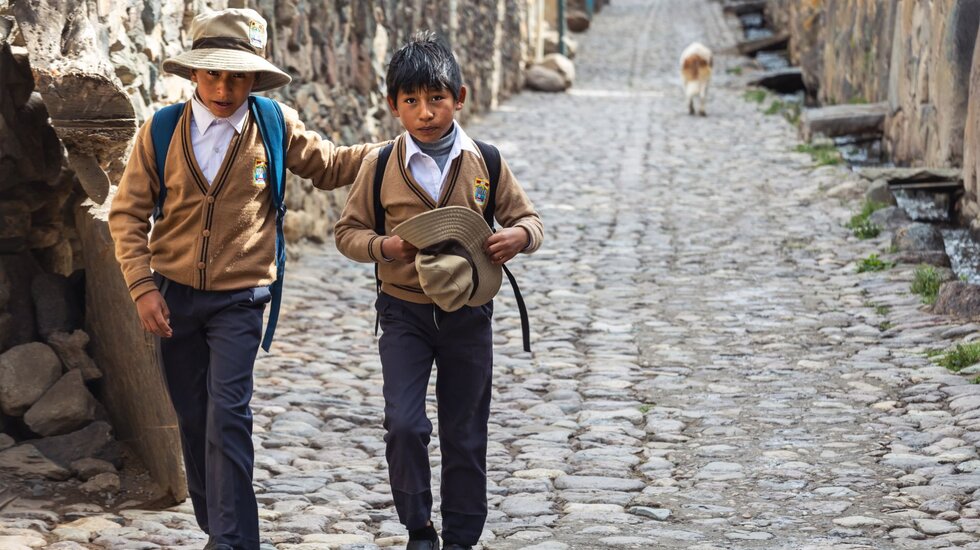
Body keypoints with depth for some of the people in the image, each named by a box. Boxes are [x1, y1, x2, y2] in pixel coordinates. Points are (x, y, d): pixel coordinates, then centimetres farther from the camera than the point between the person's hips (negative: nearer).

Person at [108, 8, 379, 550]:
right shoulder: (161, 130, -3)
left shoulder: (275, 126, -3)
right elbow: (128, 212, 1)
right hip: (174, 296, 2)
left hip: (239, 300, -2)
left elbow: (331, 166, 12)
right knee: (192, 418, 11)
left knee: (228, 416, -13)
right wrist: (143, 286, -7)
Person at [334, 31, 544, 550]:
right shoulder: (380, 165, -7)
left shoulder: (485, 162, -5)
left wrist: (518, 236, -20)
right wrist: (383, 246, -19)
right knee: (404, 424, -13)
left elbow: (530, 220, 3)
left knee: (465, 435, 10)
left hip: (468, 313, 1)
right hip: (403, 311, -1)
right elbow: (348, 231, 1)